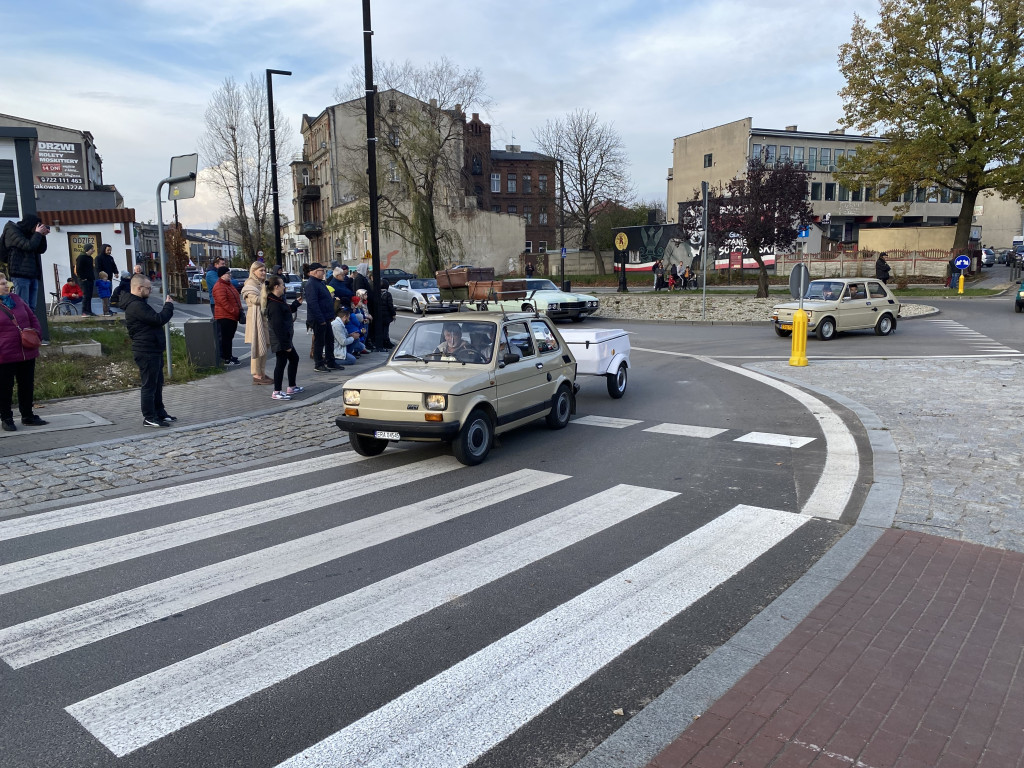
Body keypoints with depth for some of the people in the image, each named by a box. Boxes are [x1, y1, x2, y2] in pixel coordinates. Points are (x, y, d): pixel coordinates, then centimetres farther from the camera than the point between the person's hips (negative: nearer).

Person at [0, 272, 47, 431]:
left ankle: (27, 416, 27)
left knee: (27, 386, 14)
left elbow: (33, 318, 17)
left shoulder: (17, 299, 10)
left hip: (27, 354, 5)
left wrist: (37, 332, -2)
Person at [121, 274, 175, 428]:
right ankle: (149, 418, 1)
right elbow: (158, 319, -24)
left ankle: (160, 413, 28)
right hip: (147, 352, -11)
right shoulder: (136, 306, -20)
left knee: (157, 383, 18)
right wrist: (169, 305, -11)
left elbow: (154, 320, 22)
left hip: (153, 350, 11)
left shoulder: (139, 304, 17)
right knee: (149, 385, -5)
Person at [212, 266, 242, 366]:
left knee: (229, 337, 16)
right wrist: (234, 311, -23)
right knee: (225, 338, -6)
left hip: (232, 316, 10)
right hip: (224, 317, -10)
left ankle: (228, 356, 25)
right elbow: (223, 302, -23)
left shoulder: (228, 284, 19)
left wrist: (239, 310, 8)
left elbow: (236, 299, 22)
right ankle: (226, 359, -4)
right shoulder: (219, 286, -15)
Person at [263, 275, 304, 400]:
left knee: (294, 358, 19)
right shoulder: (274, 305, -22)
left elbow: (287, 311, 29)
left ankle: (292, 386, 30)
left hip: (284, 338, 11)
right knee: (281, 362, -4)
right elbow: (278, 326, -25)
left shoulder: (278, 301, 11)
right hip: (280, 339, -11)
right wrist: (286, 344, -24)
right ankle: (277, 392, 4)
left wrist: (296, 303, 26)